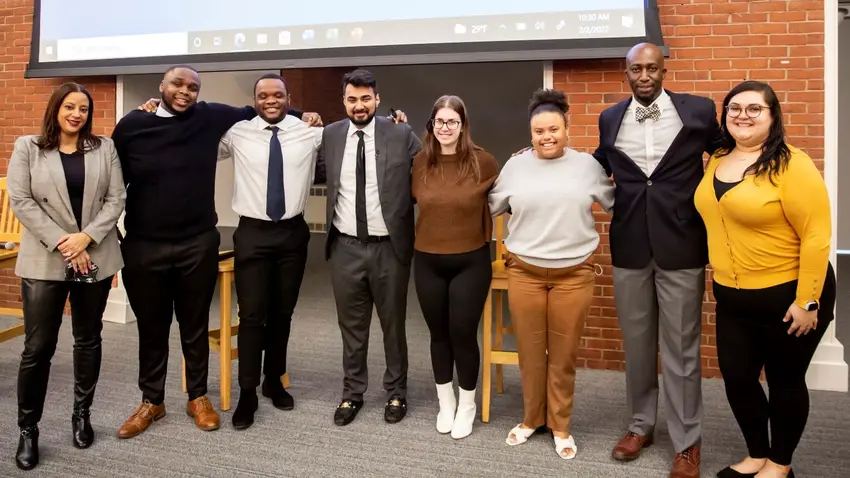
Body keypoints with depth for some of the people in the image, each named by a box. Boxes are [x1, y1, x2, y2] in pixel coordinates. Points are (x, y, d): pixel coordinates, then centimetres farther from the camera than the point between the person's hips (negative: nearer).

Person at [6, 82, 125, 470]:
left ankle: (82, 415, 27)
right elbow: (20, 201, -4)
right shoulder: (27, 147, 4)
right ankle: (28, 429, 15)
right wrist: (61, 242, -13)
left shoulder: (104, 148, 7)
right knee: (38, 347, 0)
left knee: (88, 340, 12)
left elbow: (116, 199, 1)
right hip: (44, 260, -2)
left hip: (94, 258, 2)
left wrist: (86, 238, -12)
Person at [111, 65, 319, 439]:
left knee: (195, 325, 13)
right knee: (151, 326, 14)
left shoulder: (211, 117, 0)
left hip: (198, 243, 0)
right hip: (143, 246, 0)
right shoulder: (132, 125, -1)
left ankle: (198, 396, 30)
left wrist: (301, 116, 7)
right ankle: (151, 401, 31)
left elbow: (251, 112, 15)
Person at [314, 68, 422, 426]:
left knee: (393, 324, 13)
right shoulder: (330, 136, 3)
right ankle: (352, 393, 31)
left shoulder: (401, 134, -5)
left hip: (390, 247, -2)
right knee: (351, 326, 14)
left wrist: (406, 209, -6)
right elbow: (314, 174, 10)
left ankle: (396, 393, 31)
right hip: (345, 248, 2)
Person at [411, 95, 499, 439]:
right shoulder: (420, 162, -2)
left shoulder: (482, 161, -8)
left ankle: (467, 405, 26)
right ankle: (445, 403, 33)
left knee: (463, 334, 4)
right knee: (439, 334, 13)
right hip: (428, 262, 2)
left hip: (471, 262, -2)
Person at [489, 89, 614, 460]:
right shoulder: (515, 166, 3)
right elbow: (491, 206, 13)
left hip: (574, 273, 0)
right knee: (530, 352, 10)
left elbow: (616, 201, 11)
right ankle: (531, 418, 31)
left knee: (564, 354, 8)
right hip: (524, 272, 1)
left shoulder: (587, 165, 2)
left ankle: (560, 425, 26)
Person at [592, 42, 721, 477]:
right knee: (636, 344, 13)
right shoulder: (610, 118, 6)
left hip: (681, 246, -2)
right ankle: (641, 424, 31)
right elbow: (599, 166, 20)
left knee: (681, 348, 4)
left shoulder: (699, 111, -2)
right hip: (629, 247, 3)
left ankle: (687, 442, 19)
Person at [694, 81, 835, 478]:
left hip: (786, 295, -6)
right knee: (737, 379, 12)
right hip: (732, 298, 6)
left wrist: (807, 301, -18)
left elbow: (816, 235, -18)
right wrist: (723, 285, 13)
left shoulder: (791, 164, -16)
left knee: (784, 381, 11)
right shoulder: (717, 161, 4)